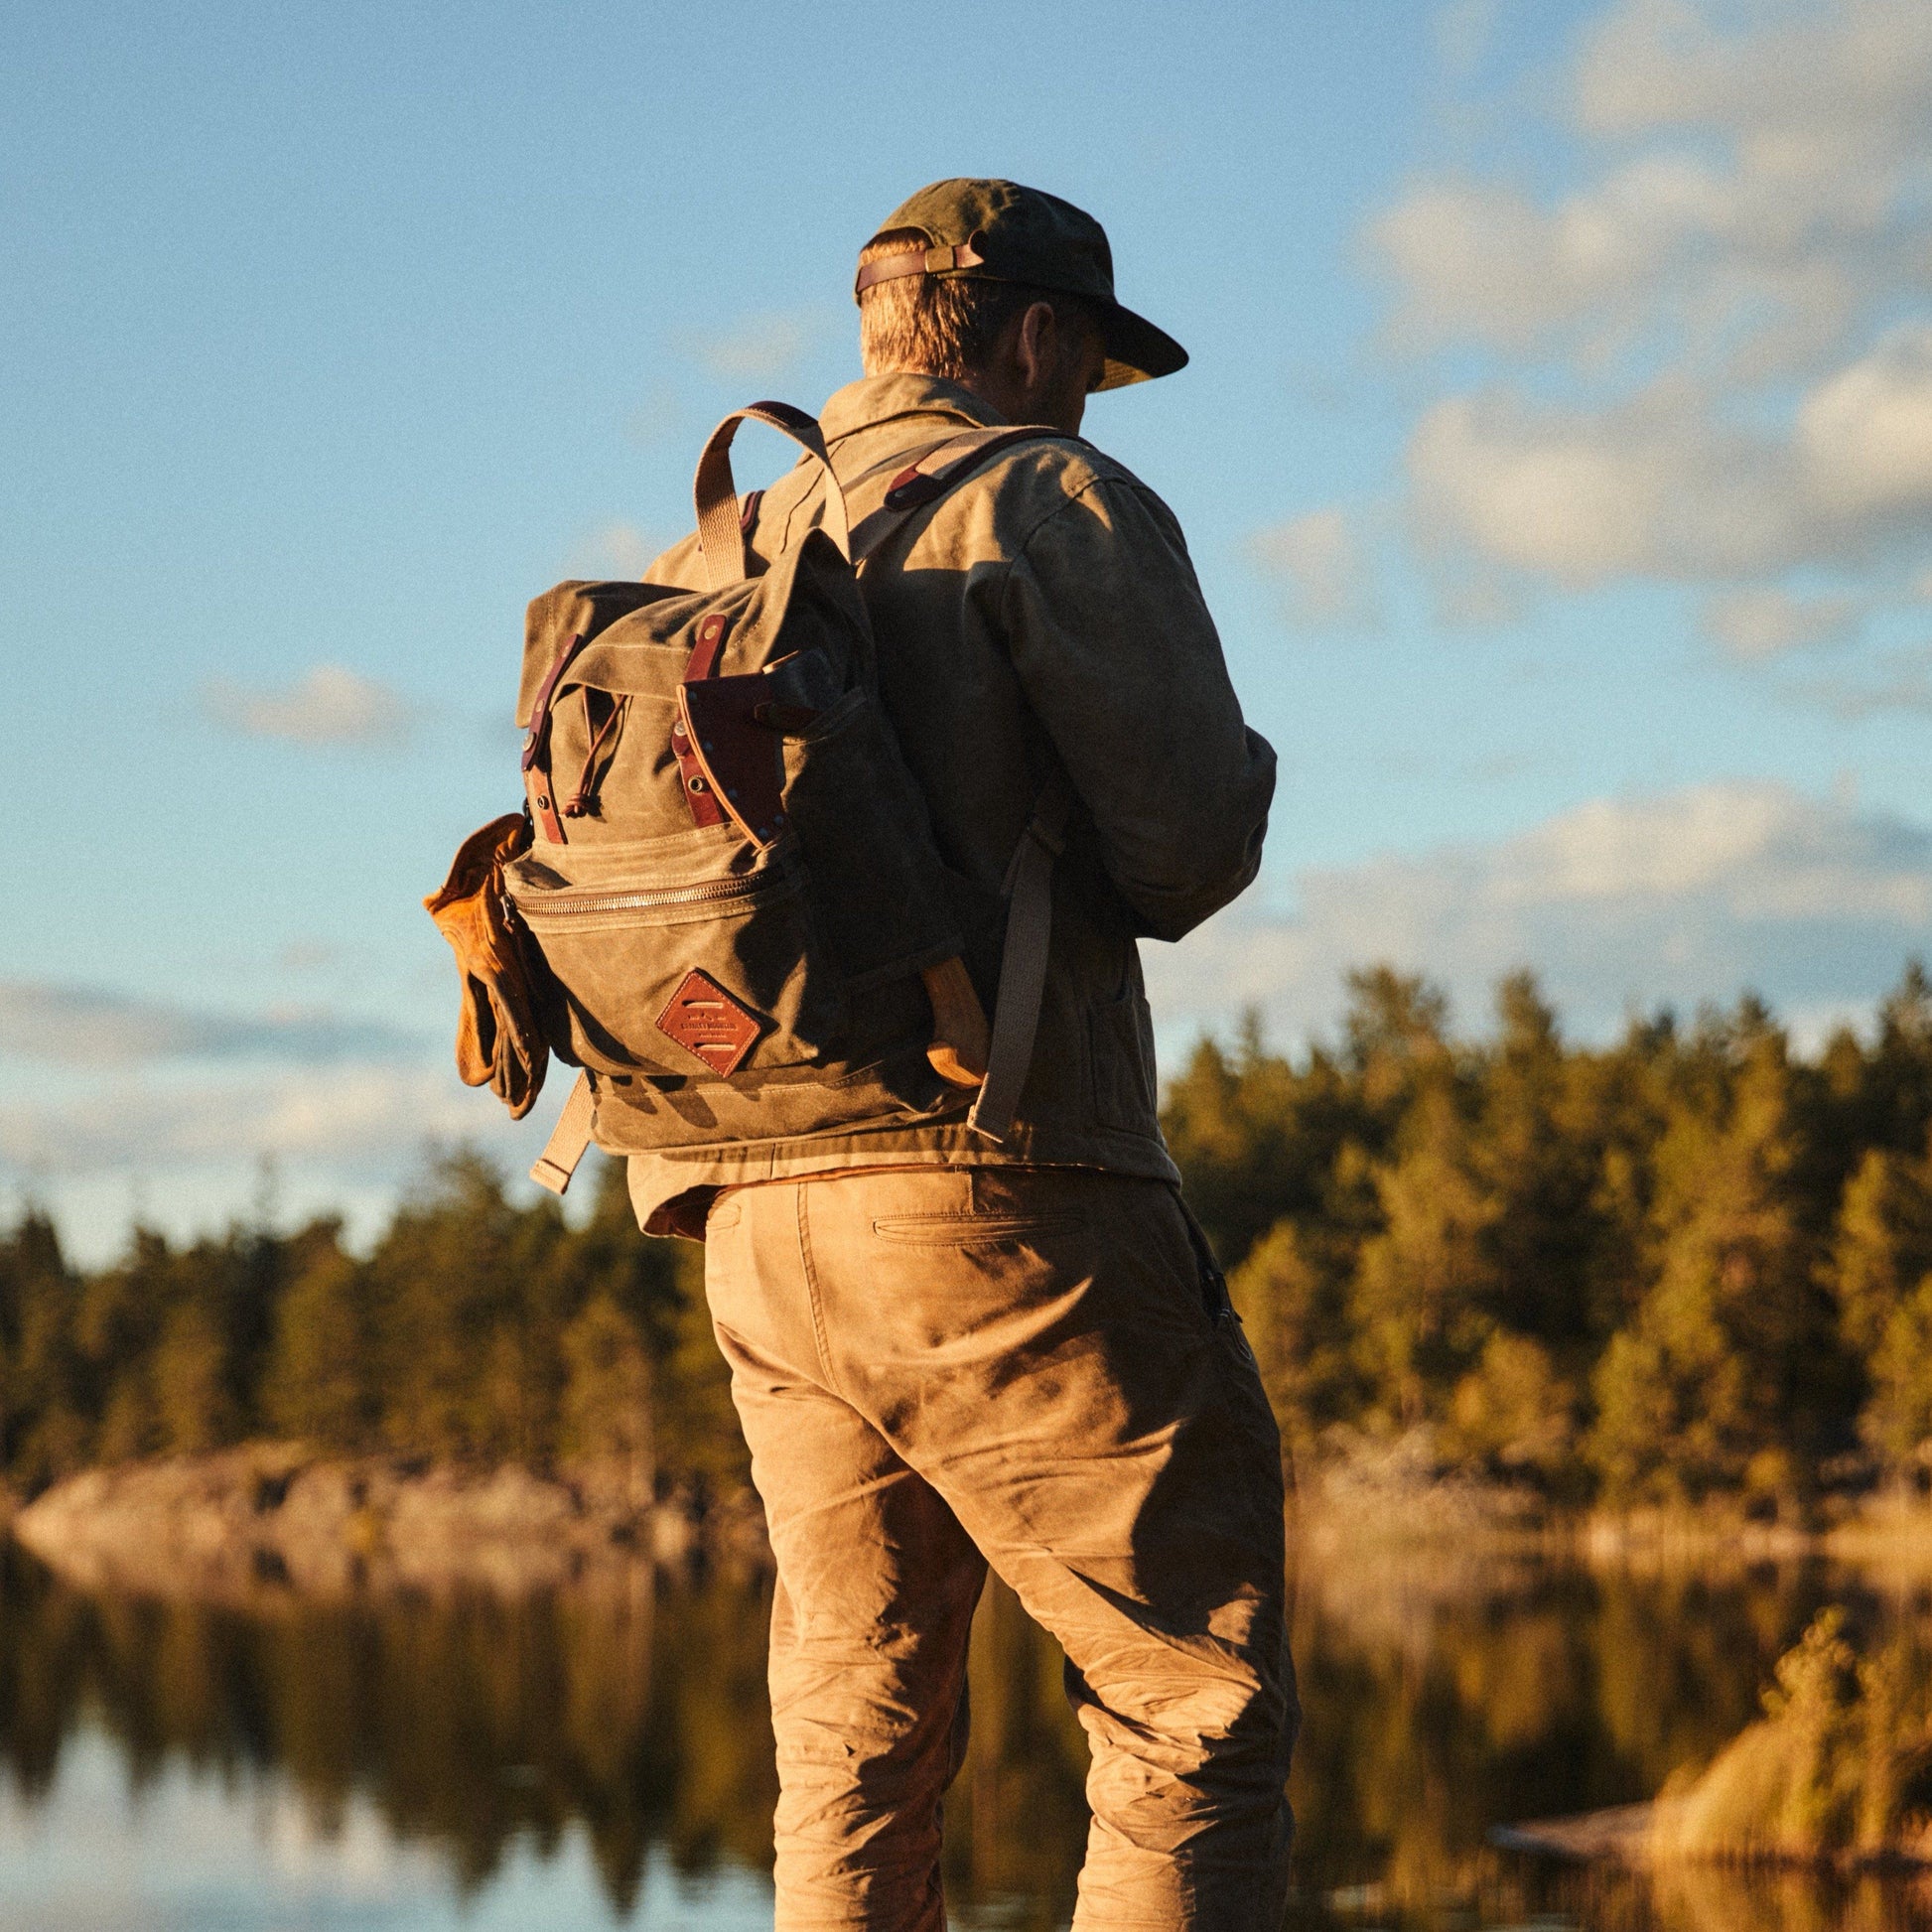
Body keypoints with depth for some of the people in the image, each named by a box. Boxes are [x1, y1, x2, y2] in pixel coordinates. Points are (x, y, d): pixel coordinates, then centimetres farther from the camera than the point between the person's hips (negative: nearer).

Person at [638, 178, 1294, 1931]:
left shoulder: (706, 566, 21)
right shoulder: (1057, 506, 0)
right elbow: (1193, 837, -9)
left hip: (757, 1222, 7)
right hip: (996, 1197, -7)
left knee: (858, 1745, 12)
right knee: (1199, 1713, -4)